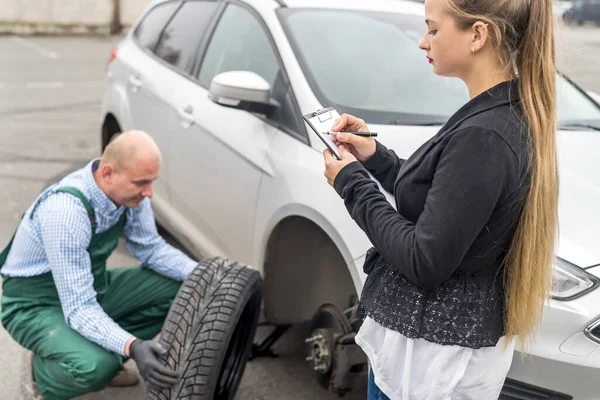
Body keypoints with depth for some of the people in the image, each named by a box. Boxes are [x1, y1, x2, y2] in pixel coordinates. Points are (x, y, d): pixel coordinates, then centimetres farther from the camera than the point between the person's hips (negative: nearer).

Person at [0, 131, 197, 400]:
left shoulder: (128, 191, -13)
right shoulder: (65, 211, -35)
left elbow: (151, 249, 1)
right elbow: (79, 309, -35)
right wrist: (131, 346, -49)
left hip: (92, 286, 8)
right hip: (37, 304, -7)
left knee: (179, 289, -6)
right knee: (97, 366, -34)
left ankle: (106, 356, 9)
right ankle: (46, 371, 2)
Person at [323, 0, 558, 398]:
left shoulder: (481, 137, -27)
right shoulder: (510, 117, 4)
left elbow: (424, 262, -24)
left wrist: (352, 183, -14)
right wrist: (376, 157, 3)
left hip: (434, 351, -9)